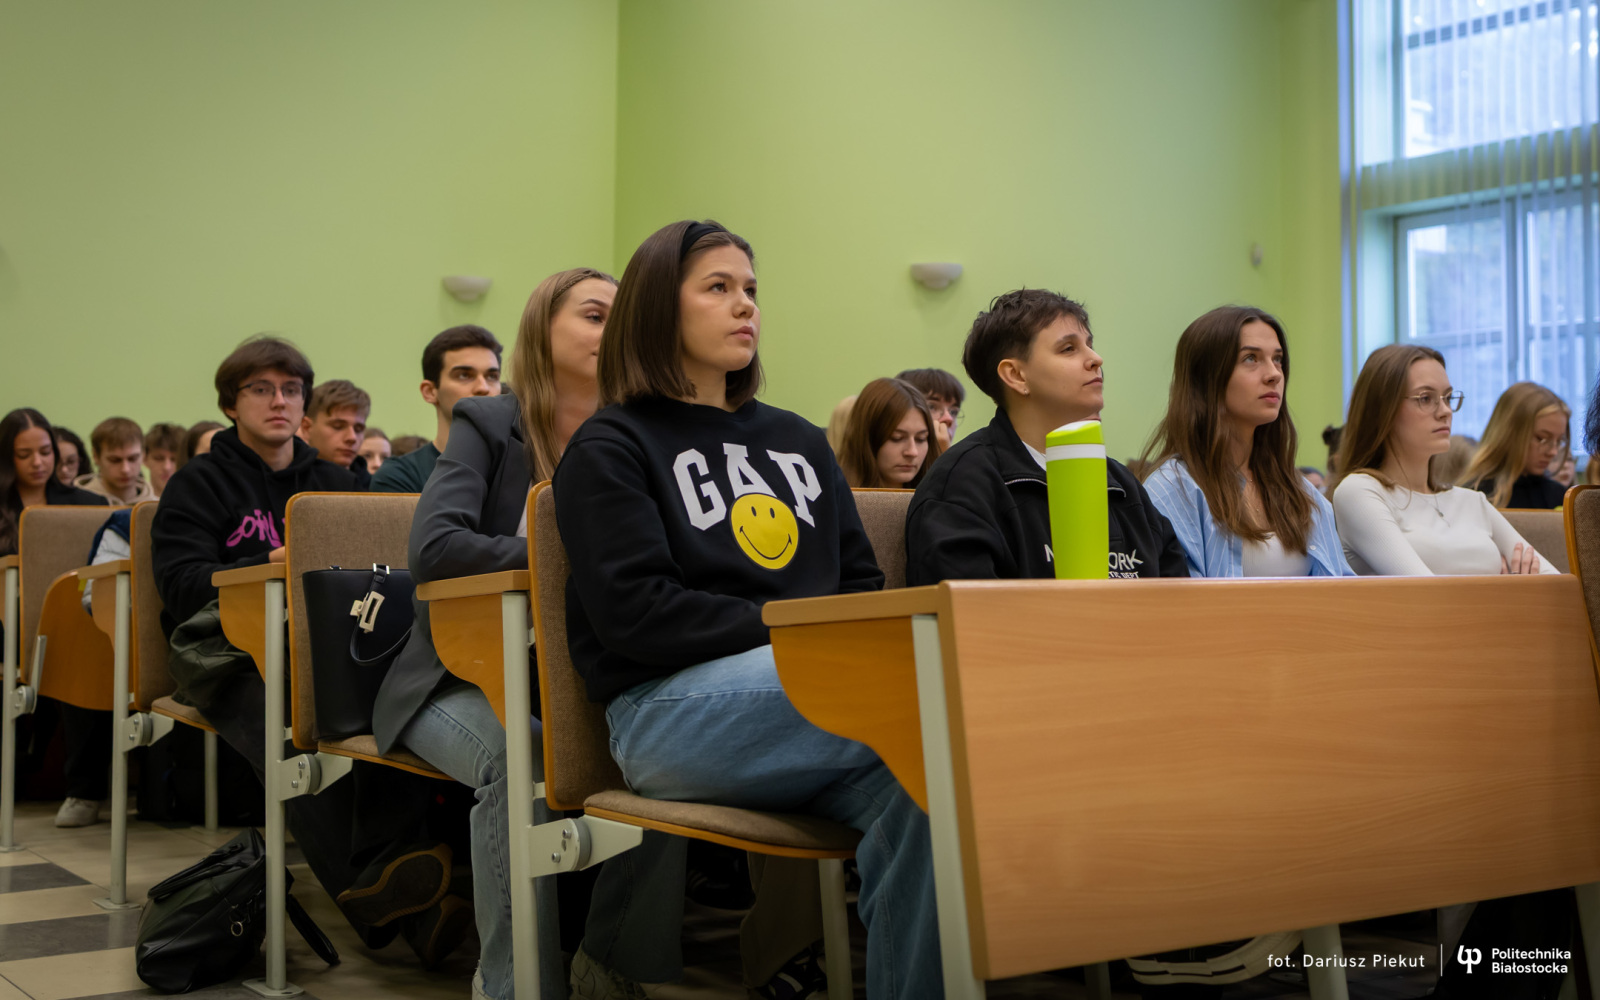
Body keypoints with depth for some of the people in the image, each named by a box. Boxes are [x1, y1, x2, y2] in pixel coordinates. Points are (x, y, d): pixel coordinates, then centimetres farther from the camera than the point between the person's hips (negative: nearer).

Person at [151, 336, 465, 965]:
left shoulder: (334, 483, 27)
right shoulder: (199, 484, 13)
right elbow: (180, 583, -2)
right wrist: (267, 565, -18)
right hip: (232, 657, -2)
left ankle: (381, 877, -50)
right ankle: (383, 904, -49)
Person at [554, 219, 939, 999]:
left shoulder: (797, 440, 27)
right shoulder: (610, 448, 9)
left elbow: (862, 584, 24)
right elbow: (633, 611, -6)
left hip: (825, 687, 5)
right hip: (672, 708, -5)